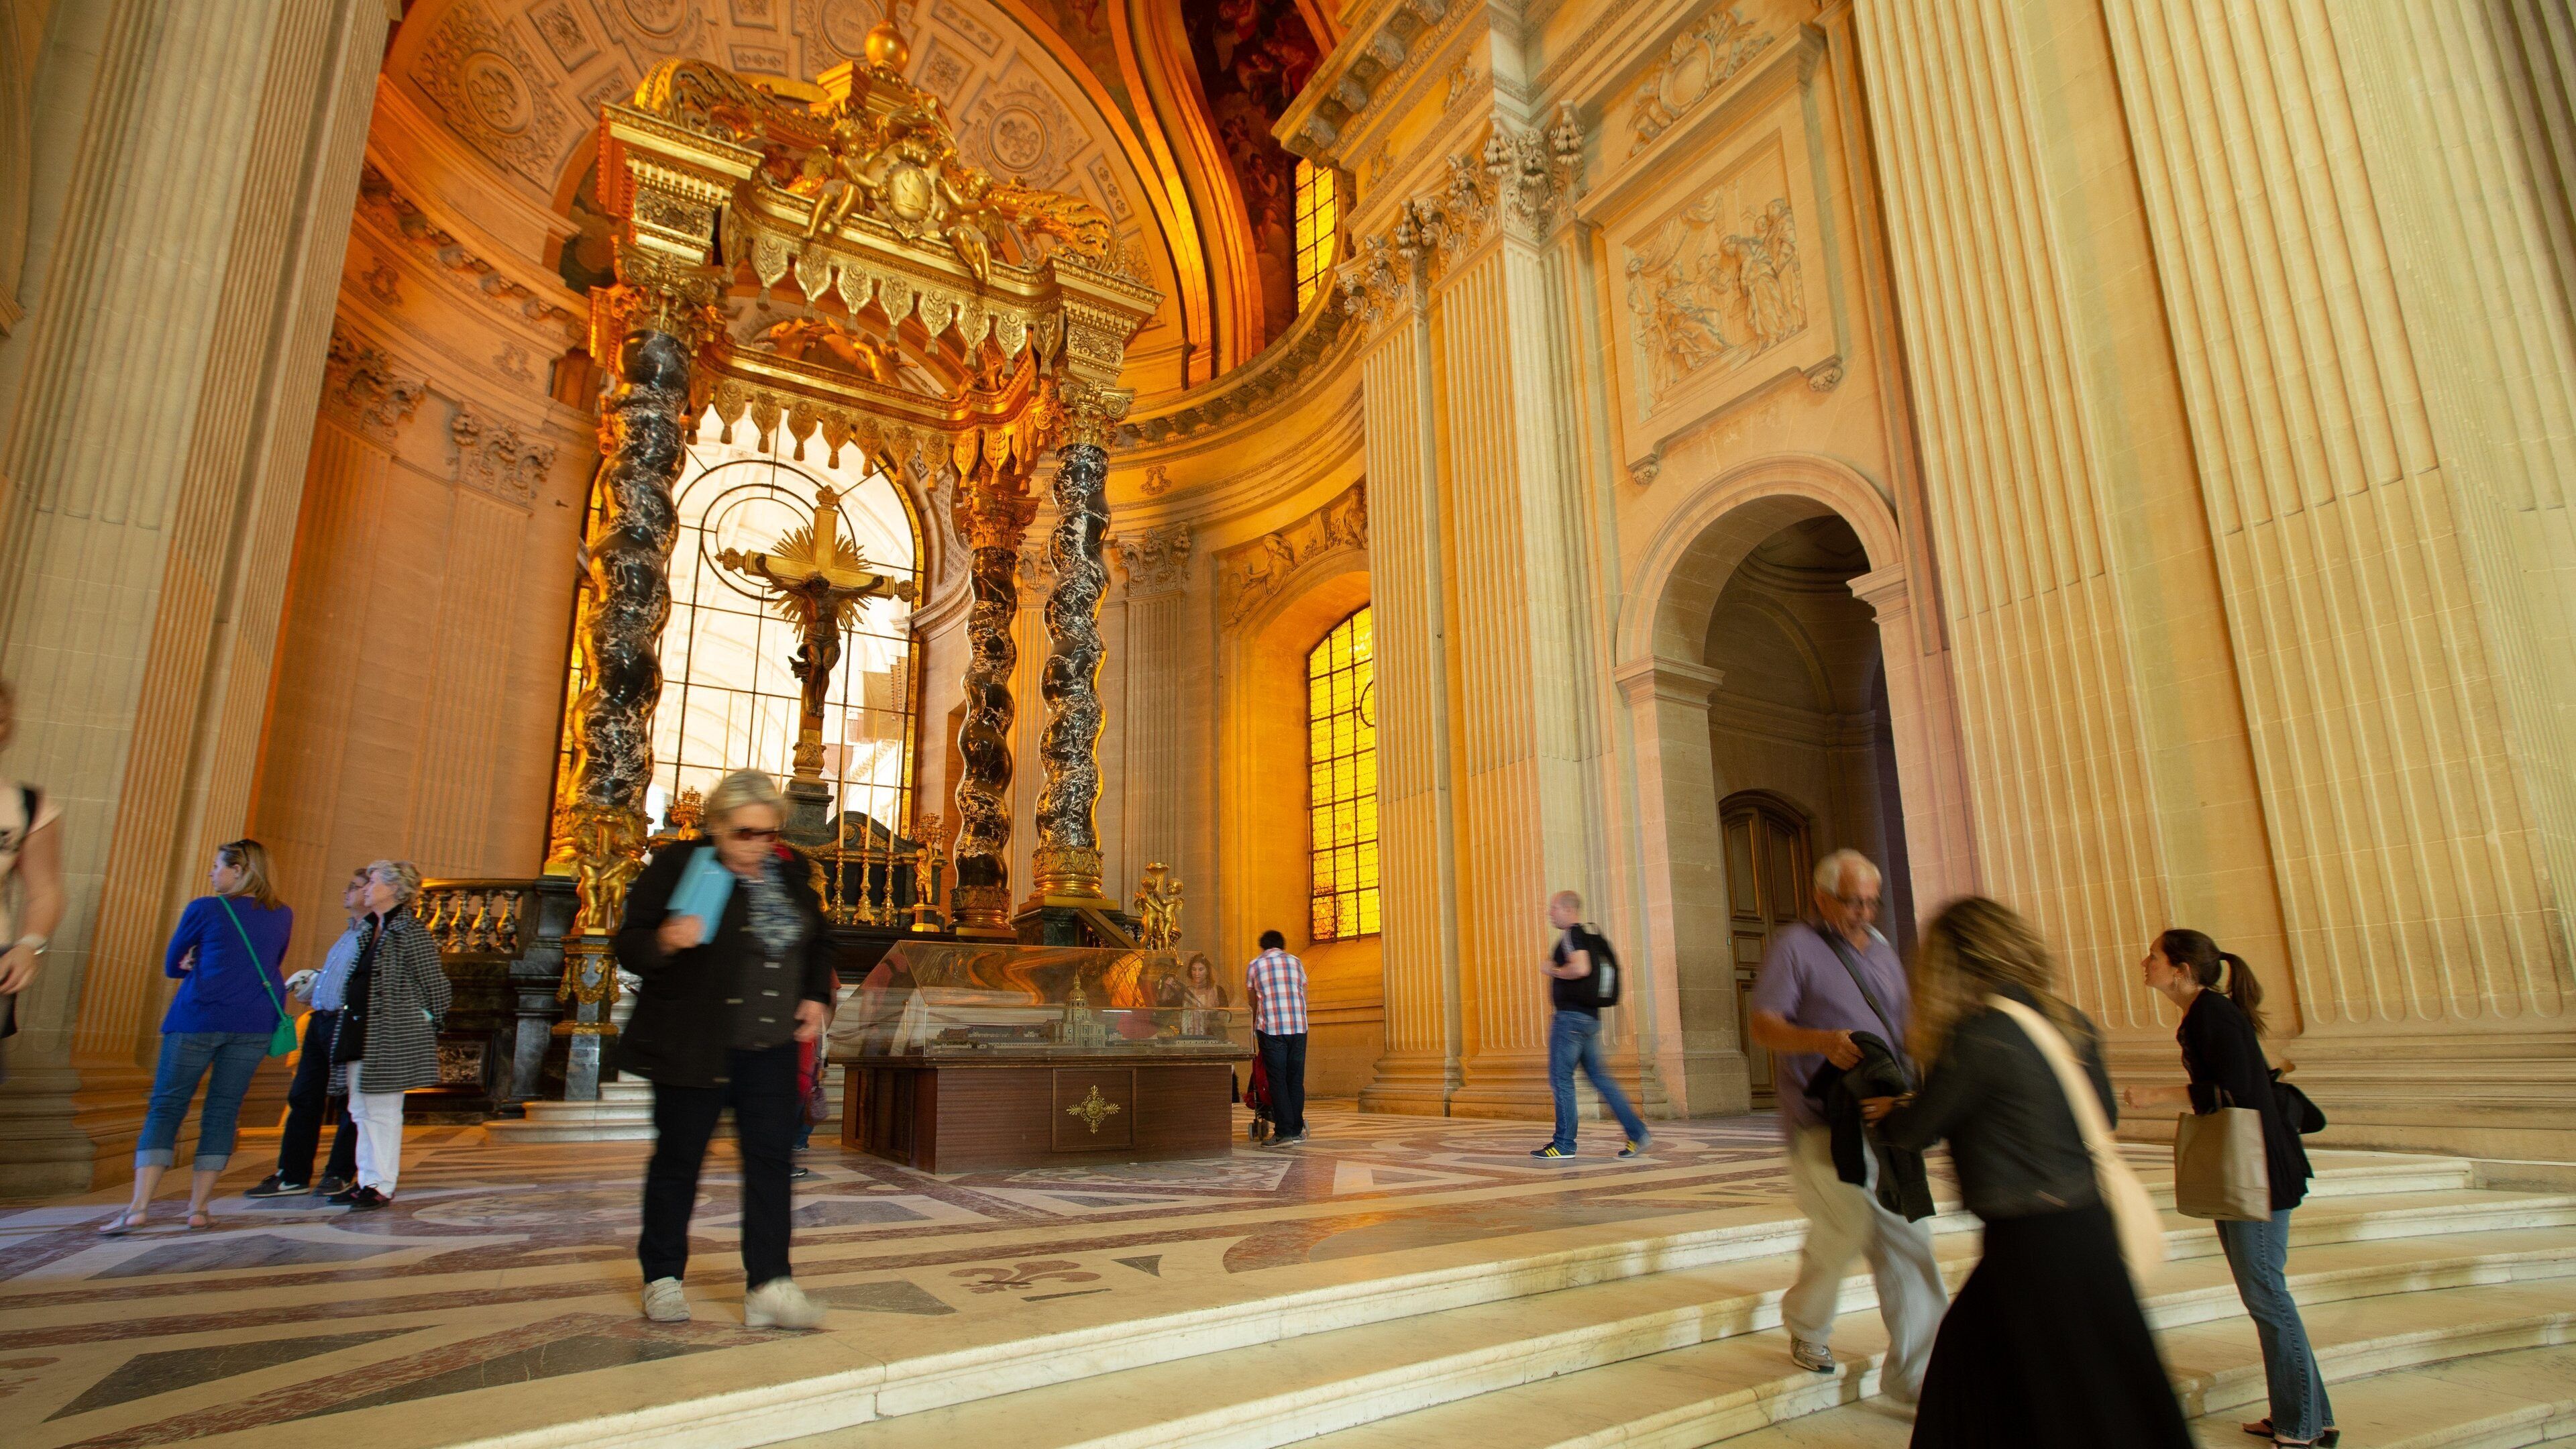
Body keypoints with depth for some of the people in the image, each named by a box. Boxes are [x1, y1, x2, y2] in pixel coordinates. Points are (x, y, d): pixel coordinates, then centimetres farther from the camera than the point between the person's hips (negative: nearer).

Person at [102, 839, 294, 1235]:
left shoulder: (204, 909, -3)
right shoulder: (282, 916, 9)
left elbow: (171, 966, 7)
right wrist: (217, 967, 15)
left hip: (198, 1019, -3)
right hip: (254, 1025, 3)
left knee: (165, 1107, 3)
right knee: (223, 1112, 7)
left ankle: (138, 1207, -5)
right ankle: (199, 1209, 6)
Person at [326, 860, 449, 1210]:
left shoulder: (409, 931, -13)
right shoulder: (369, 930, 13)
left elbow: (438, 988, -11)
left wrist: (424, 1023, 0)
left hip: (389, 1037, -9)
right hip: (358, 1036, 9)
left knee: (382, 1111, -2)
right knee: (362, 1111, 13)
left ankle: (382, 1185, 5)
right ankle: (367, 1179, 22)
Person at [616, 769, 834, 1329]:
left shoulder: (790, 872, 9)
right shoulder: (677, 866, -5)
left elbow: (817, 943, 21)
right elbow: (629, 946, -6)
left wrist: (817, 997, 6)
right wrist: (665, 941, -28)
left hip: (770, 1048, 4)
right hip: (693, 1047, -4)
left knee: (771, 1158, 0)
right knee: (679, 1158, 8)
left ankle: (768, 1286, 4)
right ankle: (662, 1279, 25)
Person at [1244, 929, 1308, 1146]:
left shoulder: (1254, 966, 10)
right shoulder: (1296, 962, 15)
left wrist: (1254, 1030, 31)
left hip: (1271, 1028, -2)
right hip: (1298, 1027, 2)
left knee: (1277, 1081, 1)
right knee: (1296, 1079, 9)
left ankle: (1285, 1133, -2)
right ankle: (1297, 1130, 14)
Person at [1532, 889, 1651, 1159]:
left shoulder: (1571, 935, -12)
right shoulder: (1592, 935, 16)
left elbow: (1580, 968, -27)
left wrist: (1552, 970, -12)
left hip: (1571, 1015, -9)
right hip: (1590, 1017, 9)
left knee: (1561, 1077, -2)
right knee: (1599, 1076, 11)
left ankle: (1564, 1144, 1)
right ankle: (1637, 1131, 7)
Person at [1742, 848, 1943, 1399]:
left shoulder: (1881, 950, 16)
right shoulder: (1796, 946, -4)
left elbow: (1906, 1025, 23)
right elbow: (1761, 1025, -12)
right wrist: (1822, 1041, -28)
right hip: (1823, 1125, -6)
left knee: (1908, 1239, 4)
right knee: (1848, 1227, -12)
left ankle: (1914, 1374, 16)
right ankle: (1806, 1328, 17)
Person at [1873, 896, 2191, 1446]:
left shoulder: (1978, 1036, -20)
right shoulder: (2070, 1022, 3)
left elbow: (1916, 1132, -10)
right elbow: (2104, 1116, 16)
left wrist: (1887, 1112, 13)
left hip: (2033, 1242, -7)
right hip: (2086, 1223, 7)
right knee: (1971, 1350, 21)